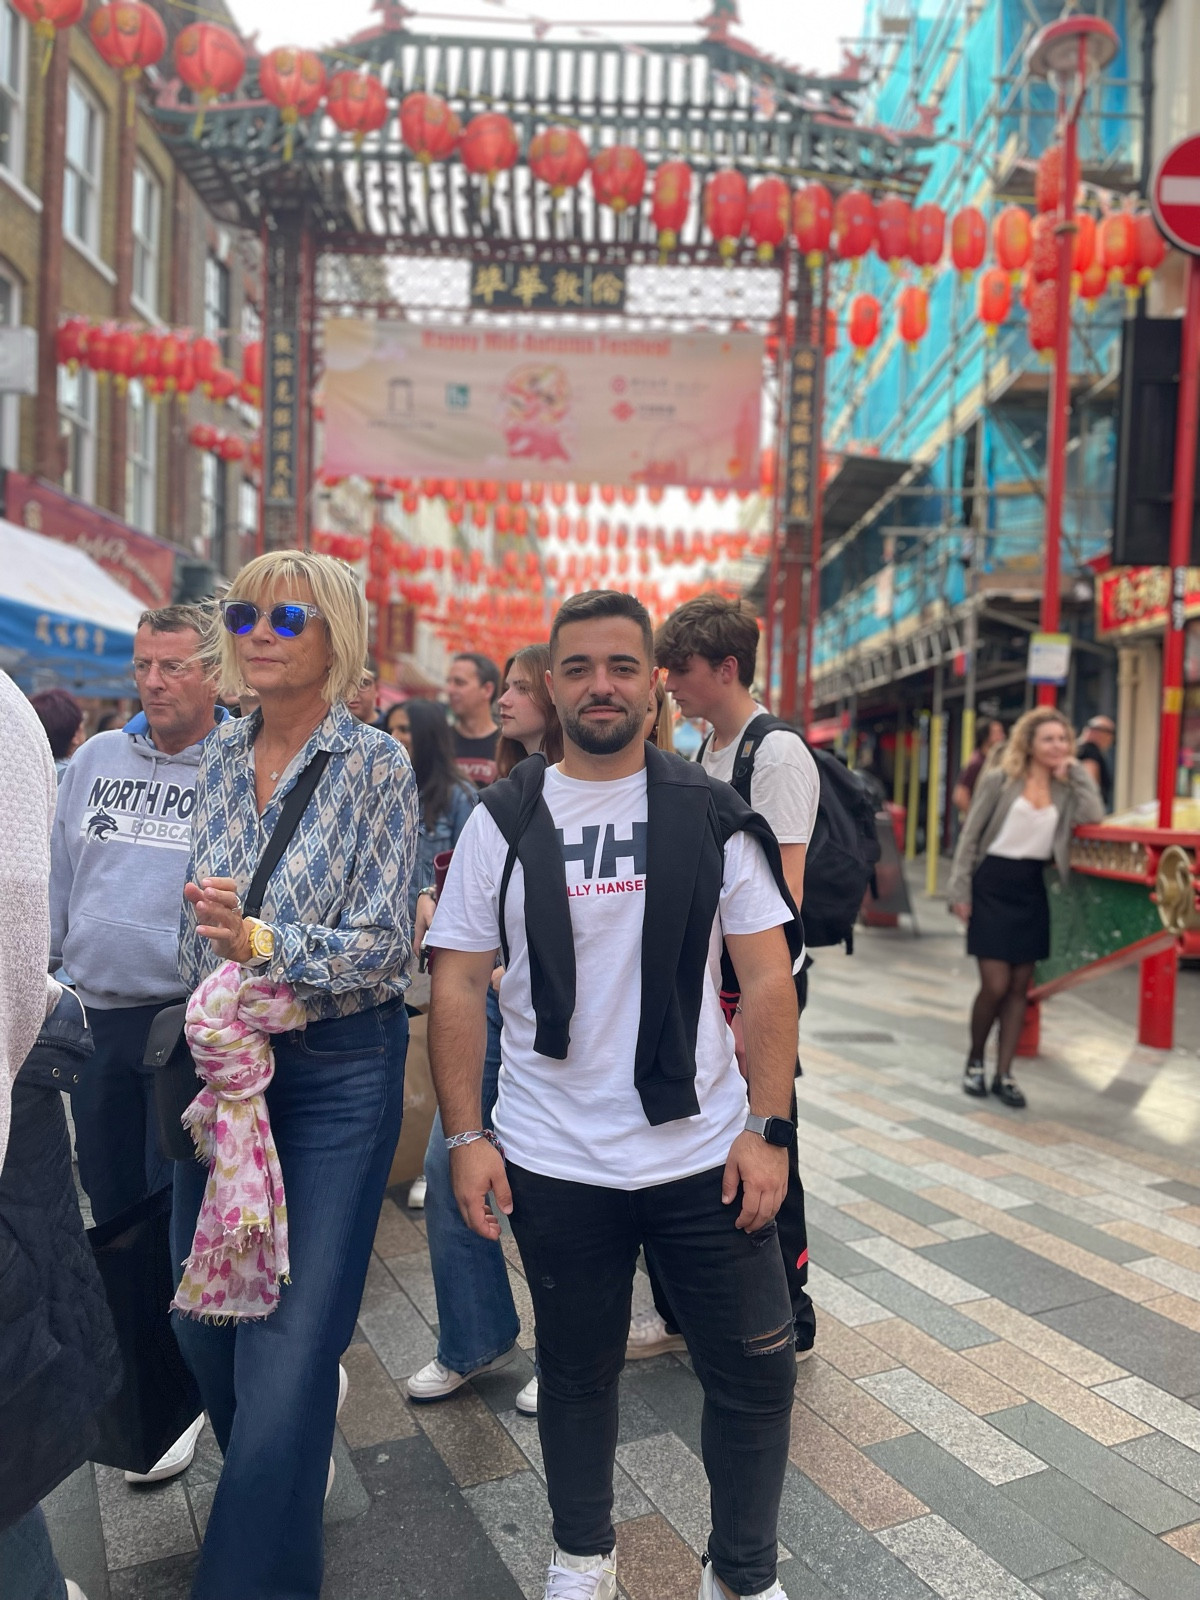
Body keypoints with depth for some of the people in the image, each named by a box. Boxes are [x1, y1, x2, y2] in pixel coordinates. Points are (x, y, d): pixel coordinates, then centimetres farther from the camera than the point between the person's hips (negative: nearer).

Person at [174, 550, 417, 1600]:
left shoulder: (376, 763, -10)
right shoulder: (220, 759, 6)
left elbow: (384, 942, -15)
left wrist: (265, 944, -29)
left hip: (338, 1068, -5)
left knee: (290, 1338, -1)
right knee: (201, 1309, 16)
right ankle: (294, 1459, 48)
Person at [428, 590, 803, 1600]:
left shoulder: (715, 815, -1)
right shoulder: (503, 823, -1)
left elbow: (768, 979, -2)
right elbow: (458, 988, 0)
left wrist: (769, 1129, -7)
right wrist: (466, 1136, -6)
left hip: (706, 1153, 1)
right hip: (554, 1166, 0)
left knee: (756, 1369, 11)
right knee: (578, 1372, 19)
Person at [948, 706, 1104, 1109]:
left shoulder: (1064, 787, 7)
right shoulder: (999, 781, -3)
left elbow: (1093, 816, -13)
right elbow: (970, 836, -3)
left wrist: (1075, 771, -5)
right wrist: (960, 890, -8)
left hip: (1032, 888, 4)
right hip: (993, 883, -4)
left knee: (1020, 986, 6)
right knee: (995, 985, -7)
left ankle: (1003, 1074, 15)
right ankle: (974, 1063, 16)